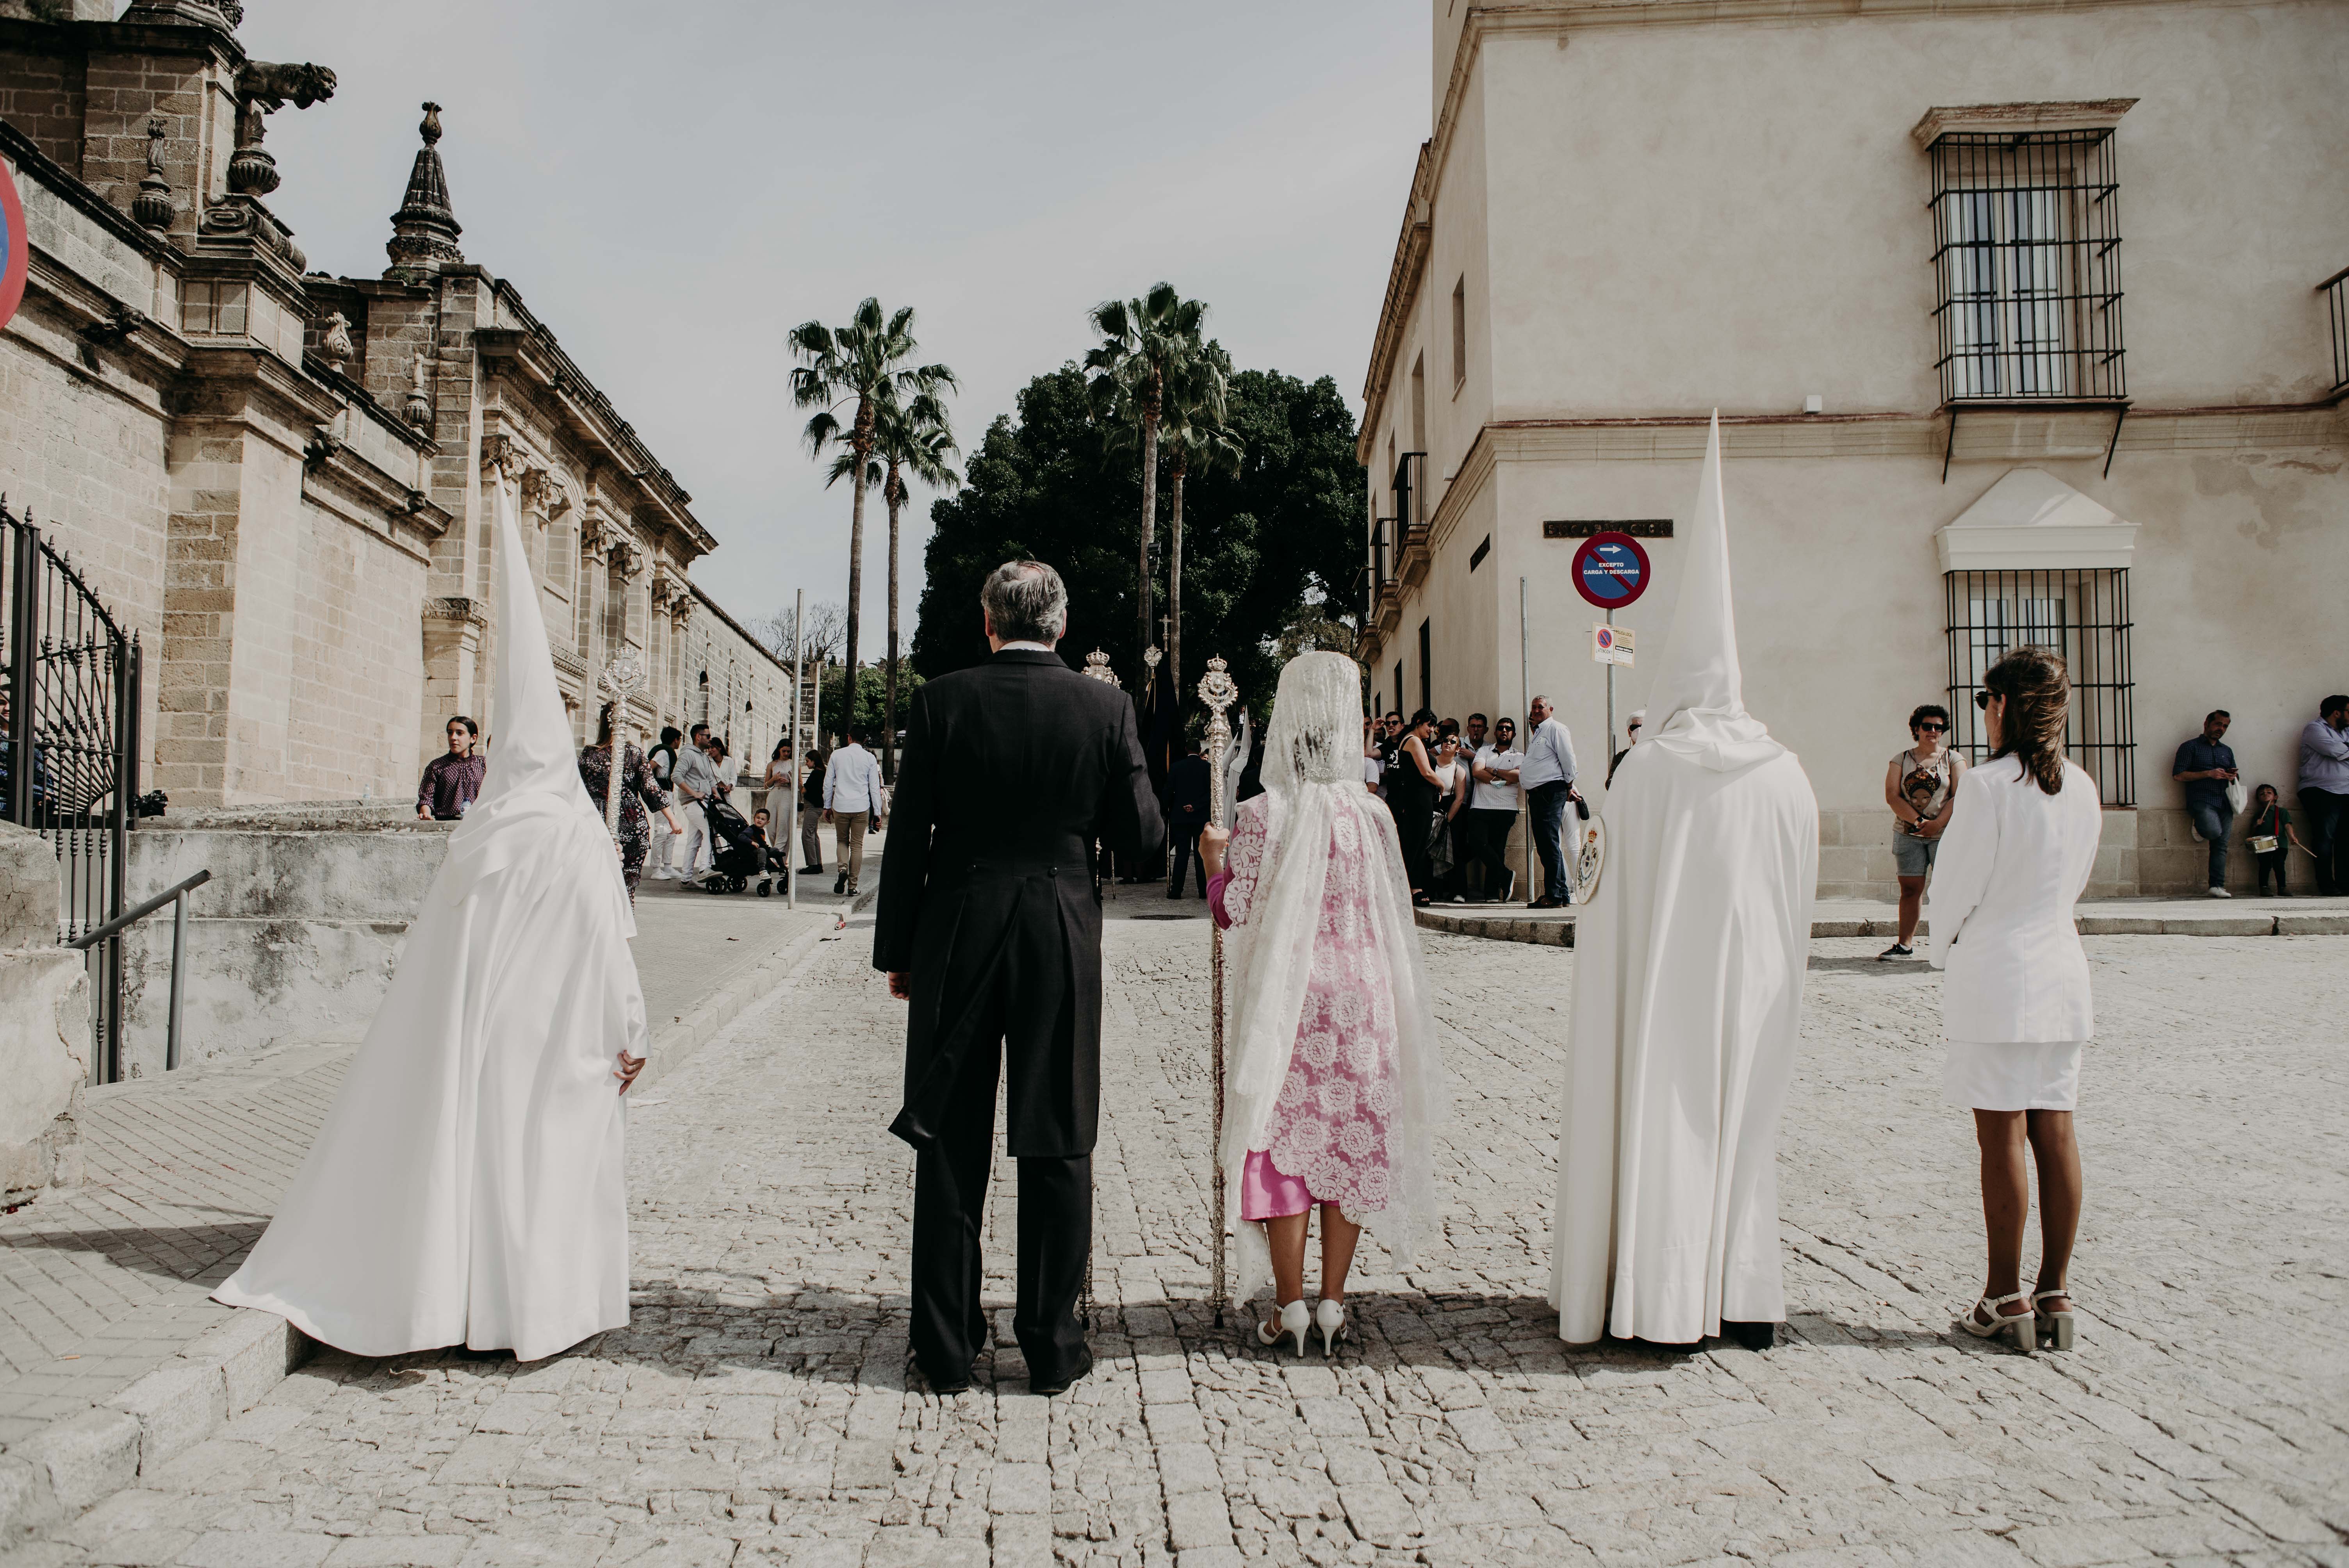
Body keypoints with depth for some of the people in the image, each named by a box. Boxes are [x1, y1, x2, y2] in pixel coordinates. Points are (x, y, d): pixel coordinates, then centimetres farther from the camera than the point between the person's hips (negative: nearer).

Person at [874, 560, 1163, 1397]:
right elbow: (1140, 838, 0)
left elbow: (909, 839, -3)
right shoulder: (1106, 707, -3)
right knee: (1057, 1148, 9)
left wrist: (896, 951, 6)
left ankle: (946, 1347, 17)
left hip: (956, 935, 0)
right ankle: (1052, 1346, 16)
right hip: (1061, 939, 0)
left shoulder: (940, 701, -4)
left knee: (951, 1148, 9)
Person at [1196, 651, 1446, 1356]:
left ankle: (1290, 1306, 10)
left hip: (1284, 1006, -2)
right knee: (1351, 1142, 10)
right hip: (1358, 1004, 3)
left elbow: (1234, 912, -5)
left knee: (1283, 1144, 6)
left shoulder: (1259, 817, -10)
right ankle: (1333, 1304, 15)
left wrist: (1214, 861, 11)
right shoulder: (1371, 815, -1)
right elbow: (1392, 915, 6)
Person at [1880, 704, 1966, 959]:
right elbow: (1892, 796, -1)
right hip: (1908, 835, 2)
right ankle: (1905, 946, 6)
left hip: (1945, 834, -1)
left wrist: (1936, 823, -14)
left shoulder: (1953, 759, 7)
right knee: (1910, 889, 2)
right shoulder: (1901, 760, 10)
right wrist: (1918, 820, -13)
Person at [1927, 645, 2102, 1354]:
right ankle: (2055, 1291, 15)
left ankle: (2007, 1297, 6)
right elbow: (2074, 881, 14)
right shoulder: (2081, 787, 6)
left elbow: (1956, 888, -9)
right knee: (2055, 1132, 9)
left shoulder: (1987, 787, -14)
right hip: (2061, 969, 6)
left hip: (1993, 975, -6)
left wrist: (1943, 951, 9)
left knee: (2002, 1139, -1)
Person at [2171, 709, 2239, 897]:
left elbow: (2234, 775, 33)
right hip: (2202, 802, -5)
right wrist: (2208, 774, -11)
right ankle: (2199, 826, 6)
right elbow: (2178, 775, -3)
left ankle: (2217, 886, -7)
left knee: (2221, 845, -4)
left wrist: (2233, 777, 7)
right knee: (2214, 831, -30)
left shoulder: (2227, 751, 26)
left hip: (2224, 804, 5)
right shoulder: (2190, 747, 7)